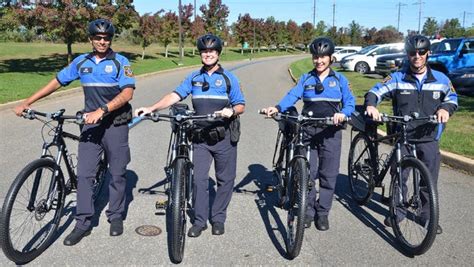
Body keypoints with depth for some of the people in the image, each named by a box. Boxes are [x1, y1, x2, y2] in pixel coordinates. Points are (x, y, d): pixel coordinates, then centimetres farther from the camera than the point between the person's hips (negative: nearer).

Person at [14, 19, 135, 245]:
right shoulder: (81, 62, 8)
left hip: (116, 124, -3)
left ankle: (116, 217, 23)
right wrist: (27, 102, 8)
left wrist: (102, 111, -27)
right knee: (84, 174, -1)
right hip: (91, 124, 3)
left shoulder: (120, 62, -4)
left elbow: (127, 92, -15)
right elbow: (57, 82, 13)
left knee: (117, 174, 7)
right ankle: (83, 223, 9)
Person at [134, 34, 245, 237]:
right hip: (201, 137, 1)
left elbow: (241, 106, 1)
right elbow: (175, 96, -1)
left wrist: (231, 111, -22)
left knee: (225, 179, 6)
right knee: (199, 179, -1)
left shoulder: (228, 78, 1)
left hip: (224, 137, -1)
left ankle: (218, 218, 22)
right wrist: (151, 109, -13)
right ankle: (200, 220, 12)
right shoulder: (194, 78, 8)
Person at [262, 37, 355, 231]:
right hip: (308, 132, 1)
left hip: (330, 133, -1)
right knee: (307, 173, 3)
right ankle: (308, 211, 18)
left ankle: (323, 213, 17)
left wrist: (342, 114, -25)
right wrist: (277, 108, -28)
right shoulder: (306, 79, 8)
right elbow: (292, 95, -8)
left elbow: (350, 102, -1)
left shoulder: (339, 80, 6)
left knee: (328, 175, 3)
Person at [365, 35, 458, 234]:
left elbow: (452, 98, 14)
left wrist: (445, 109, -8)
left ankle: (428, 215, 22)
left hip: (429, 138, 1)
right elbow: (375, 92, -5)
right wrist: (371, 105, -27)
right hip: (403, 137, -1)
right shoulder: (397, 78, -1)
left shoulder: (440, 79, 4)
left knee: (429, 179, 6)